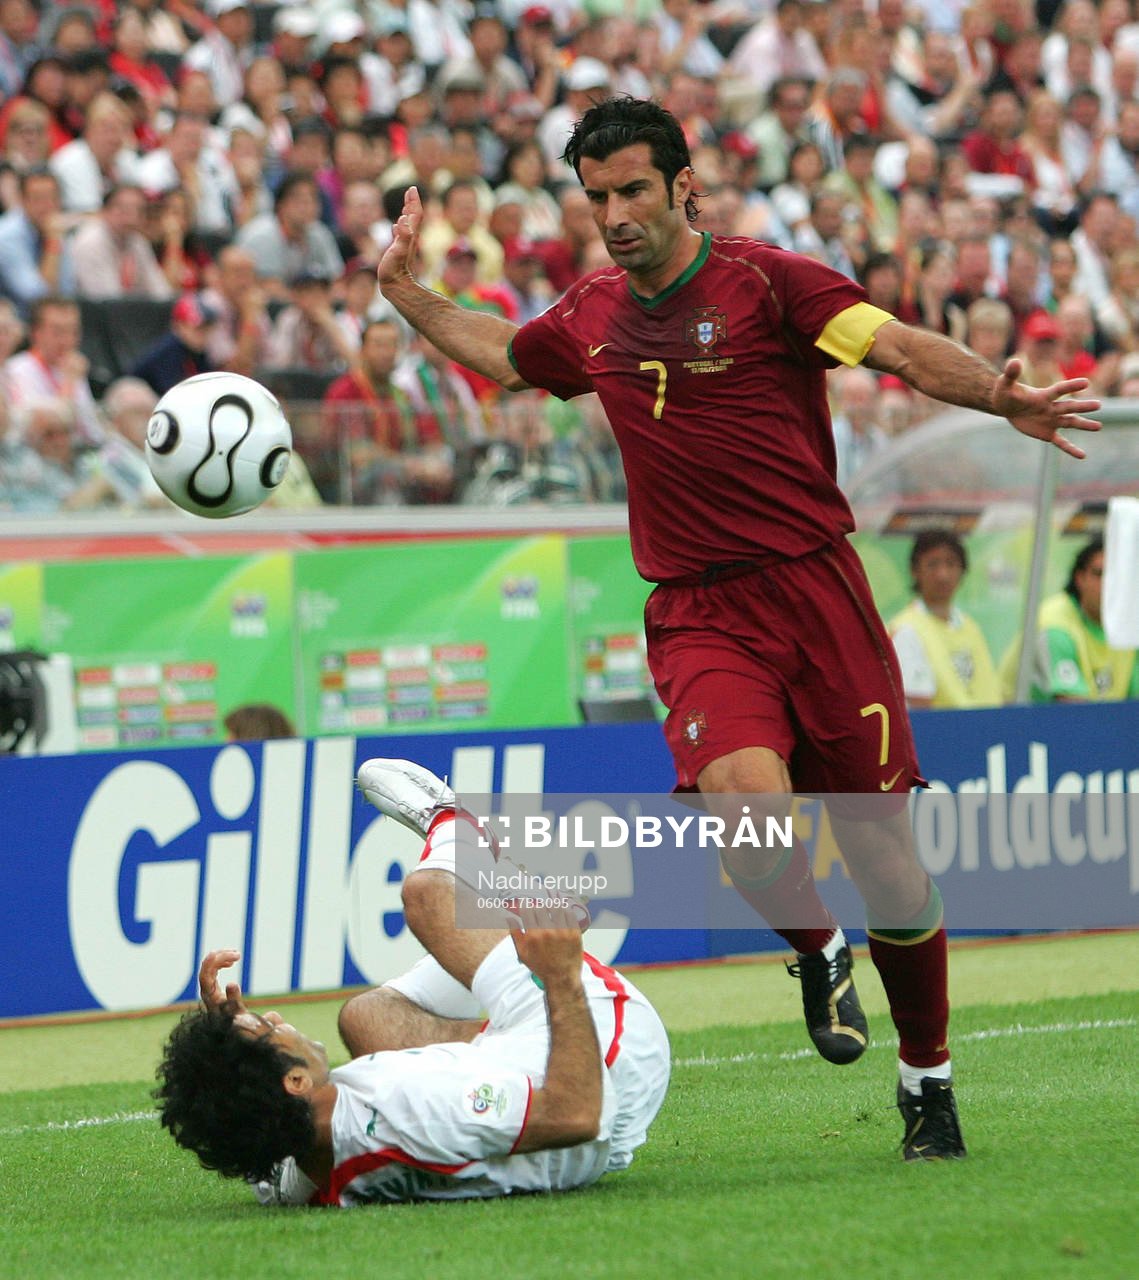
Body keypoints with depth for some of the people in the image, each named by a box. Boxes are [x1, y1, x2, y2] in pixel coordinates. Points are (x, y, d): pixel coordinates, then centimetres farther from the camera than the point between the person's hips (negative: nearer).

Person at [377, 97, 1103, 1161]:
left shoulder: (764, 281, -4)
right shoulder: (591, 318, 11)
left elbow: (903, 349, -16)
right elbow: (500, 354, 34)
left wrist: (1000, 396, -33)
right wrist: (408, 294, 27)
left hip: (814, 593, -2)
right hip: (696, 620, 2)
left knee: (885, 851, -1)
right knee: (743, 795, -27)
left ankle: (927, 1079, 21)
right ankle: (817, 949, 5)